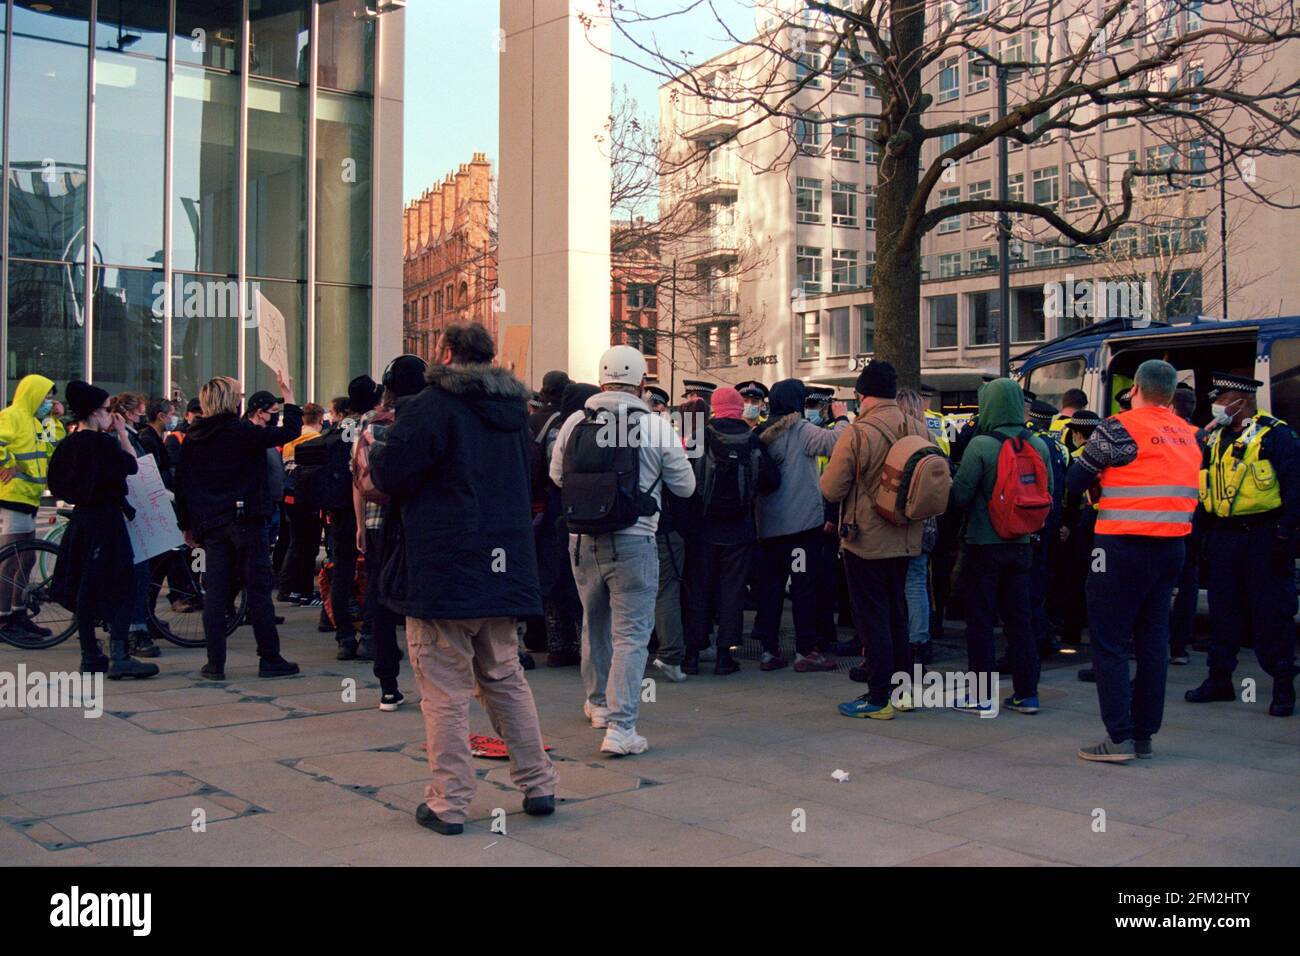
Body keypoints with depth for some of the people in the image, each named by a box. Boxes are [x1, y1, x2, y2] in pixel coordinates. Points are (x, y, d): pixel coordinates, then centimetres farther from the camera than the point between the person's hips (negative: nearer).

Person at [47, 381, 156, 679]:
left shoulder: (67, 444, 6)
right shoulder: (104, 443, -15)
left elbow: (58, 486, 12)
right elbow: (132, 465, -3)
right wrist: (122, 433, 2)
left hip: (80, 519, 8)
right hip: (106, 518, -8)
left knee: (85, 587, 11)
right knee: (120, 587, -5)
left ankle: (90, 655, 18)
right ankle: (119, 658, -9)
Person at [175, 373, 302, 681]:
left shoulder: (192, 439, 8)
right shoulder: (242, 432, -9)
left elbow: (181, 484, 12)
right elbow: (288, 433, -9)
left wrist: (187, 525, 18)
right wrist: (289, 399, 5)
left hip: (209, 525, 5)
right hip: (246, 522, -5)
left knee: (215, 593, 6)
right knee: (259, 590, 1)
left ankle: (215, 664, 5)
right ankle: (269, 659, 4)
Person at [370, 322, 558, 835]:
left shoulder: (431, 406, -12)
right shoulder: (514, 409, 11)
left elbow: (391, 474, -14)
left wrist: (375, 450, 7)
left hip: (441, 574, -7)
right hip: (502, 571, 7)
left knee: (445, 693, 1)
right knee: (506, 680, 18)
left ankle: (448, 803, 7)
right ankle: (538, 784, 21)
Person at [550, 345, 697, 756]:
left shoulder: (574, 423, -1)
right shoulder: (657, 427, -10)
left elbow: (556, 476, 14)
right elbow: (685, 486, 0)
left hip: (582, 540, 4)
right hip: (633, 541, -4)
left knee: (594, 624, 22)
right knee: (631, 634, 0)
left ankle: (598, 702, 39)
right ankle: (620, 726, -6)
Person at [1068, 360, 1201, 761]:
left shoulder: (1119, 428, -11)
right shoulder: (1189, 435, 10)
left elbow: (1076, 481, -7)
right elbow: (1168, 481, 16)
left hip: (1125, 546, -7)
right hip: (1171, 547, 7)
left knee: (1109, 641, 0)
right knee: (1153, 640, 12)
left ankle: (1120, 738, -3)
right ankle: (1144, 734, 18)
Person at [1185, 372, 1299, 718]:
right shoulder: (1215, 439, 12)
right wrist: (1204, 534, 10)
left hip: (1263, 536, -6)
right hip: (1223, 537, 6)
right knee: (1222, 611, 11)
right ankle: (1220, 679, 20)